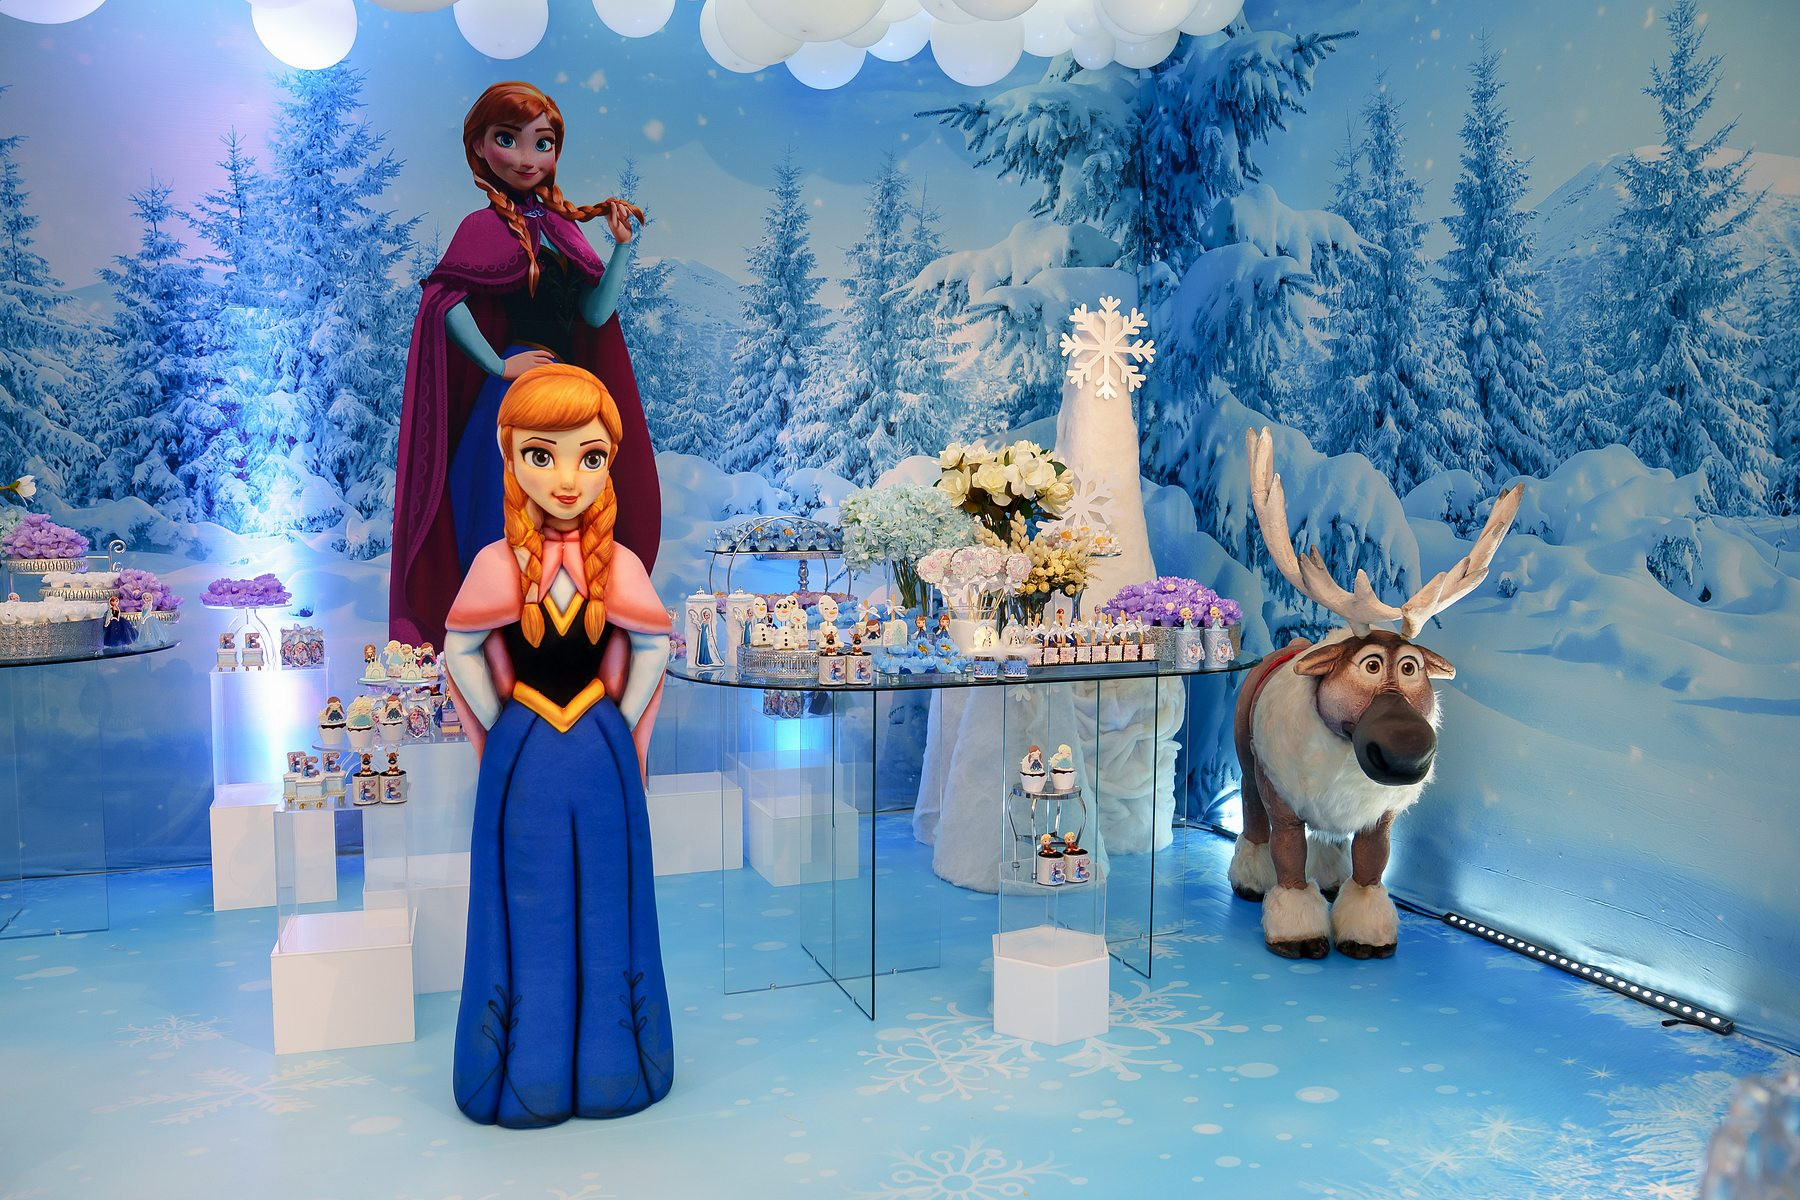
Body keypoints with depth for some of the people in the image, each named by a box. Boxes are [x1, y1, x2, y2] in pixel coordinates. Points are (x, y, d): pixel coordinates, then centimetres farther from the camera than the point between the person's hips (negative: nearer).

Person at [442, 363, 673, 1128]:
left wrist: (623, 726, 3)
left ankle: (606, 1063, 30)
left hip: (602, 752, 1)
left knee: (603, 903, 12)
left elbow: (654, 645, 5)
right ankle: (529, 1069, 28)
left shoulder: (618, 564, -6)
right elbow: (461, 650, 1)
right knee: (529, 906, 10)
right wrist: (498, 730, 0)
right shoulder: (499, 563, -9)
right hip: (523, 756, -1)